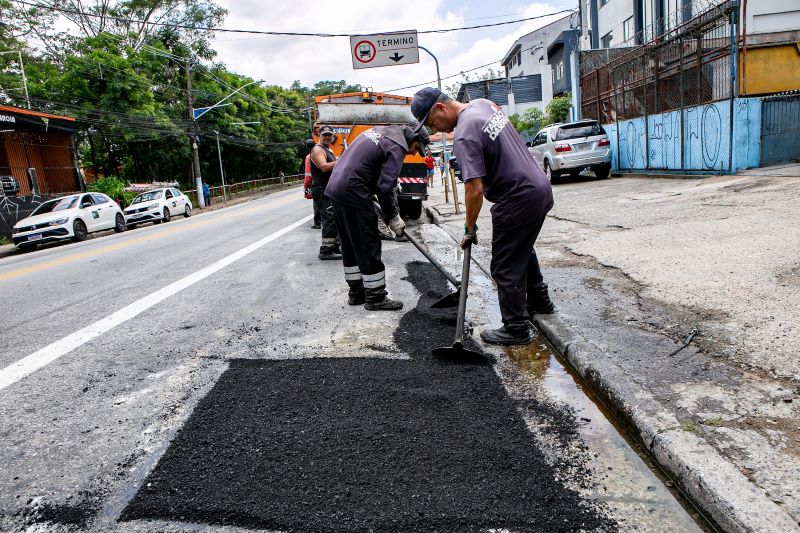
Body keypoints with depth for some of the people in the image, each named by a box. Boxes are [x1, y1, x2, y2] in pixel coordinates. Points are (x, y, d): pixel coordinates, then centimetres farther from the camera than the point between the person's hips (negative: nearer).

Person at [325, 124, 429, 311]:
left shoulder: (379, 131, 17)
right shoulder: (397, 148, -10)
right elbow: (385, 188, -17)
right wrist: (393, 218, -6)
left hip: (335, 187, 10)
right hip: (353, 192, -10)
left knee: (350, 245, 16)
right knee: (369, 246, -2)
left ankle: (356, 292, 25)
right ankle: (375, 297, 6)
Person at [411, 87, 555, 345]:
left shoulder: (464, 136, -22)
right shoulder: (483, 103, 5)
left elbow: (475, 190, -25)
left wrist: (470, 229, -11)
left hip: (518, 201, -10)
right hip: (542, 188, 10)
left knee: (506, 268, 2)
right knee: (523, 251, 28)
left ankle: (516, 328, 11)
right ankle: (539, 301, 44)